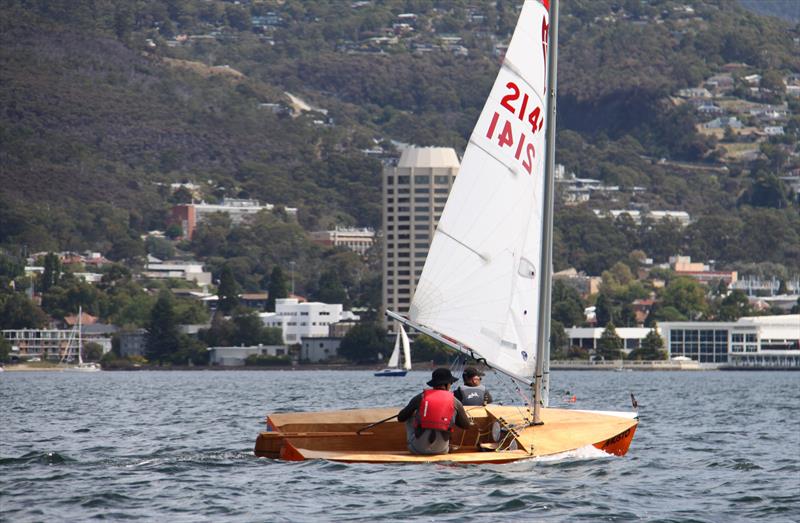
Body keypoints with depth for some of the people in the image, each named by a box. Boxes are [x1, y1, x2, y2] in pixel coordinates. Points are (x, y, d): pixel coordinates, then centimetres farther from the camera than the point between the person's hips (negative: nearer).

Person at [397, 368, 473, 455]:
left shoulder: (420, 398, 0)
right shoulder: (455, 402, 2)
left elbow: (400, 418, 9)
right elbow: (467, 425, 14)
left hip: (418, 449, -1)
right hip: (441, 450, 1)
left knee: (410, 418, 24)